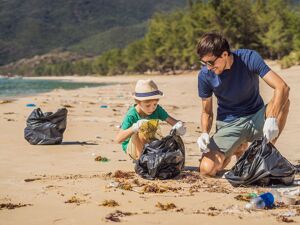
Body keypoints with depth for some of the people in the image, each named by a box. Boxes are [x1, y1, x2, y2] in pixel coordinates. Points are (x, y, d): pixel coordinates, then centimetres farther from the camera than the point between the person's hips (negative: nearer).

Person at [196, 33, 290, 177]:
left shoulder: (249, 58, -17)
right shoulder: (205, 75, -12)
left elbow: (282, 87, -26)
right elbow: (207, 112, 0)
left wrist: (272, 119, -41)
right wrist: (204, 133, -21)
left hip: (257, 117, -1)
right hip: (229, 124, 1)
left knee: (283, 101, -31)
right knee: (206, 169, -22)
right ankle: (238, 148, 14)